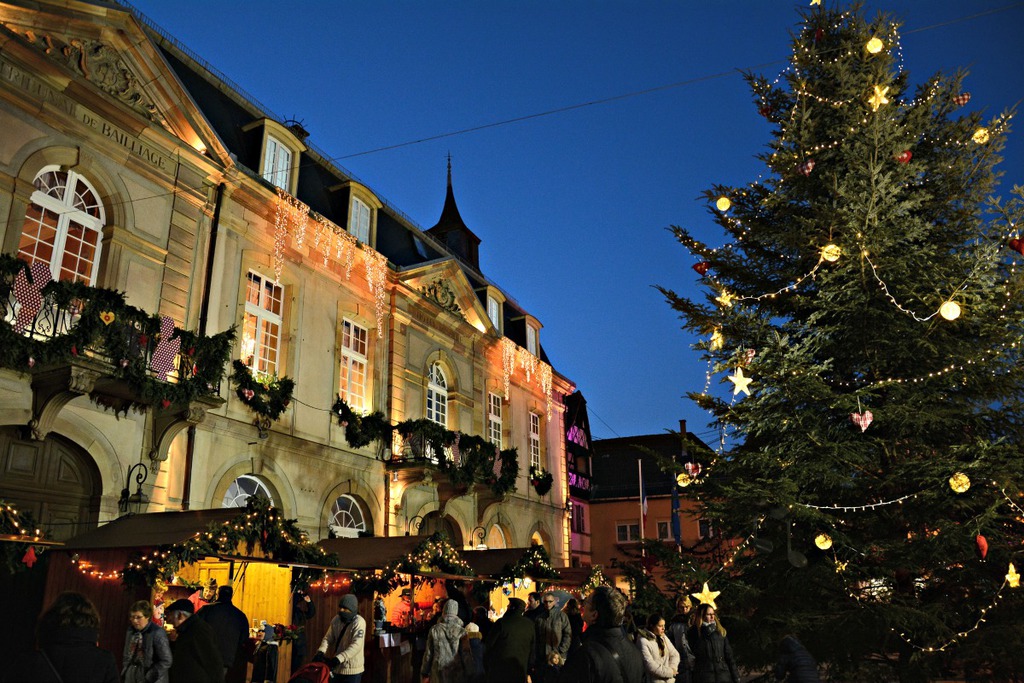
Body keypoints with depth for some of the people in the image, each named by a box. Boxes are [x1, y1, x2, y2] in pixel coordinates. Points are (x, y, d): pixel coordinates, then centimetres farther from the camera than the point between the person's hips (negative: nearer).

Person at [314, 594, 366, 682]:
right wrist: (321, 652, -18)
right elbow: (328, 638, 2)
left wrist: (337, 659, -38)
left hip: (352, 669, -6)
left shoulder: (359, 622, -19)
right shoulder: (336, 620, 3)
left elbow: (356, 646, -29)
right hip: (337, 668, 6)